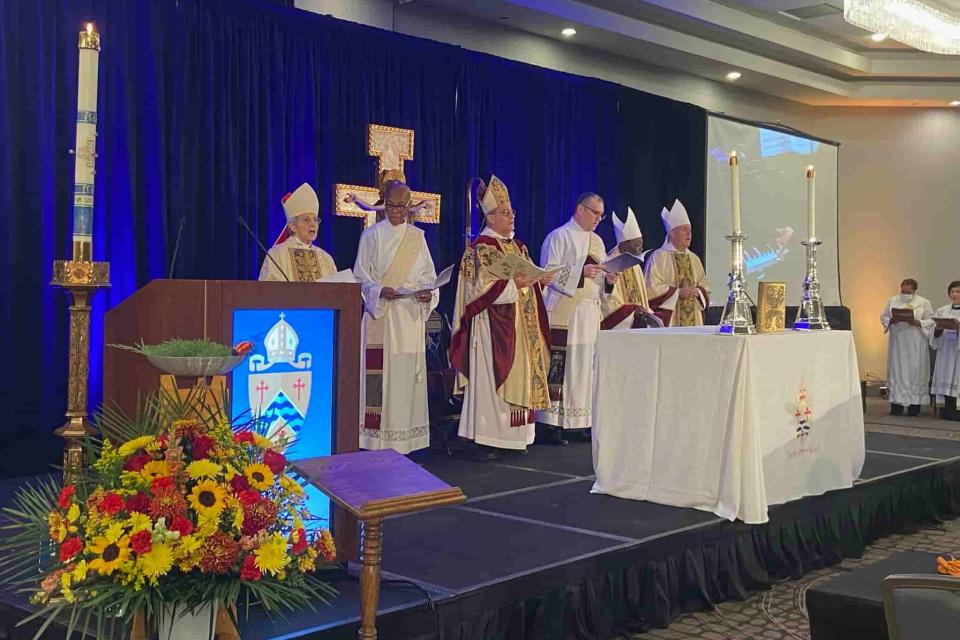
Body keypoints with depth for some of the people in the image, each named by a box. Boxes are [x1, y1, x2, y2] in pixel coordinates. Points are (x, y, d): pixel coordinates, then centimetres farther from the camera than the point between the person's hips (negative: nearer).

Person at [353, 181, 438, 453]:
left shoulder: (417, 236, 12)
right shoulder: (372, 235, 4)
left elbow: (428, 275, 12)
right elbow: (361, 276, 1)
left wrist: (427, 292, -9)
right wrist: (380, 291, -18)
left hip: (411, 314, 3)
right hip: (380, 313, -3)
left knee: (407, 374, 1)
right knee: (379, 374, -7)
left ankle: (403, 440, 6)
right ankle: (377, 440, -3)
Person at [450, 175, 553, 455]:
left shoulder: (517, 246, 17)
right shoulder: (482, 247, -8)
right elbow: (482, 287, -17)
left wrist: (538, 281, 0)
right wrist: (514, 283, -24)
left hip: (521, 326, 8)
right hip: (494, 326, -8)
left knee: (520, 377, 8)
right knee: (493, 377, -7)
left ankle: (515, 436, 13)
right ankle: (487, 438, -2)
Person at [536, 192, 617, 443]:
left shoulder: (597, 241, 19)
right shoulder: (559, 237, -2)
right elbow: (548, 272, -9)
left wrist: (609, 278, 0)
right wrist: (580, 271, -19)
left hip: (590, 313, 7)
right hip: (564, 312, -7)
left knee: (587, 366, 4)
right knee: (560, 366, -9)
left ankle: (583, 421, 9)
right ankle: (554, 423, -6)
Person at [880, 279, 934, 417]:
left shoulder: (924, 303, 2)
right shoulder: (892, 301, 8)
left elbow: (931, 321, 1)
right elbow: (883, 317, 11)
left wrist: (918, 323, -16)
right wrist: (891, 321, -10)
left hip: (916, 344, -2)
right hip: (897, 342, 2)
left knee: (915, 372, -1)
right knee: (897, 371, 0)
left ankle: (914, 405, 3)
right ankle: (897, 404, 3)